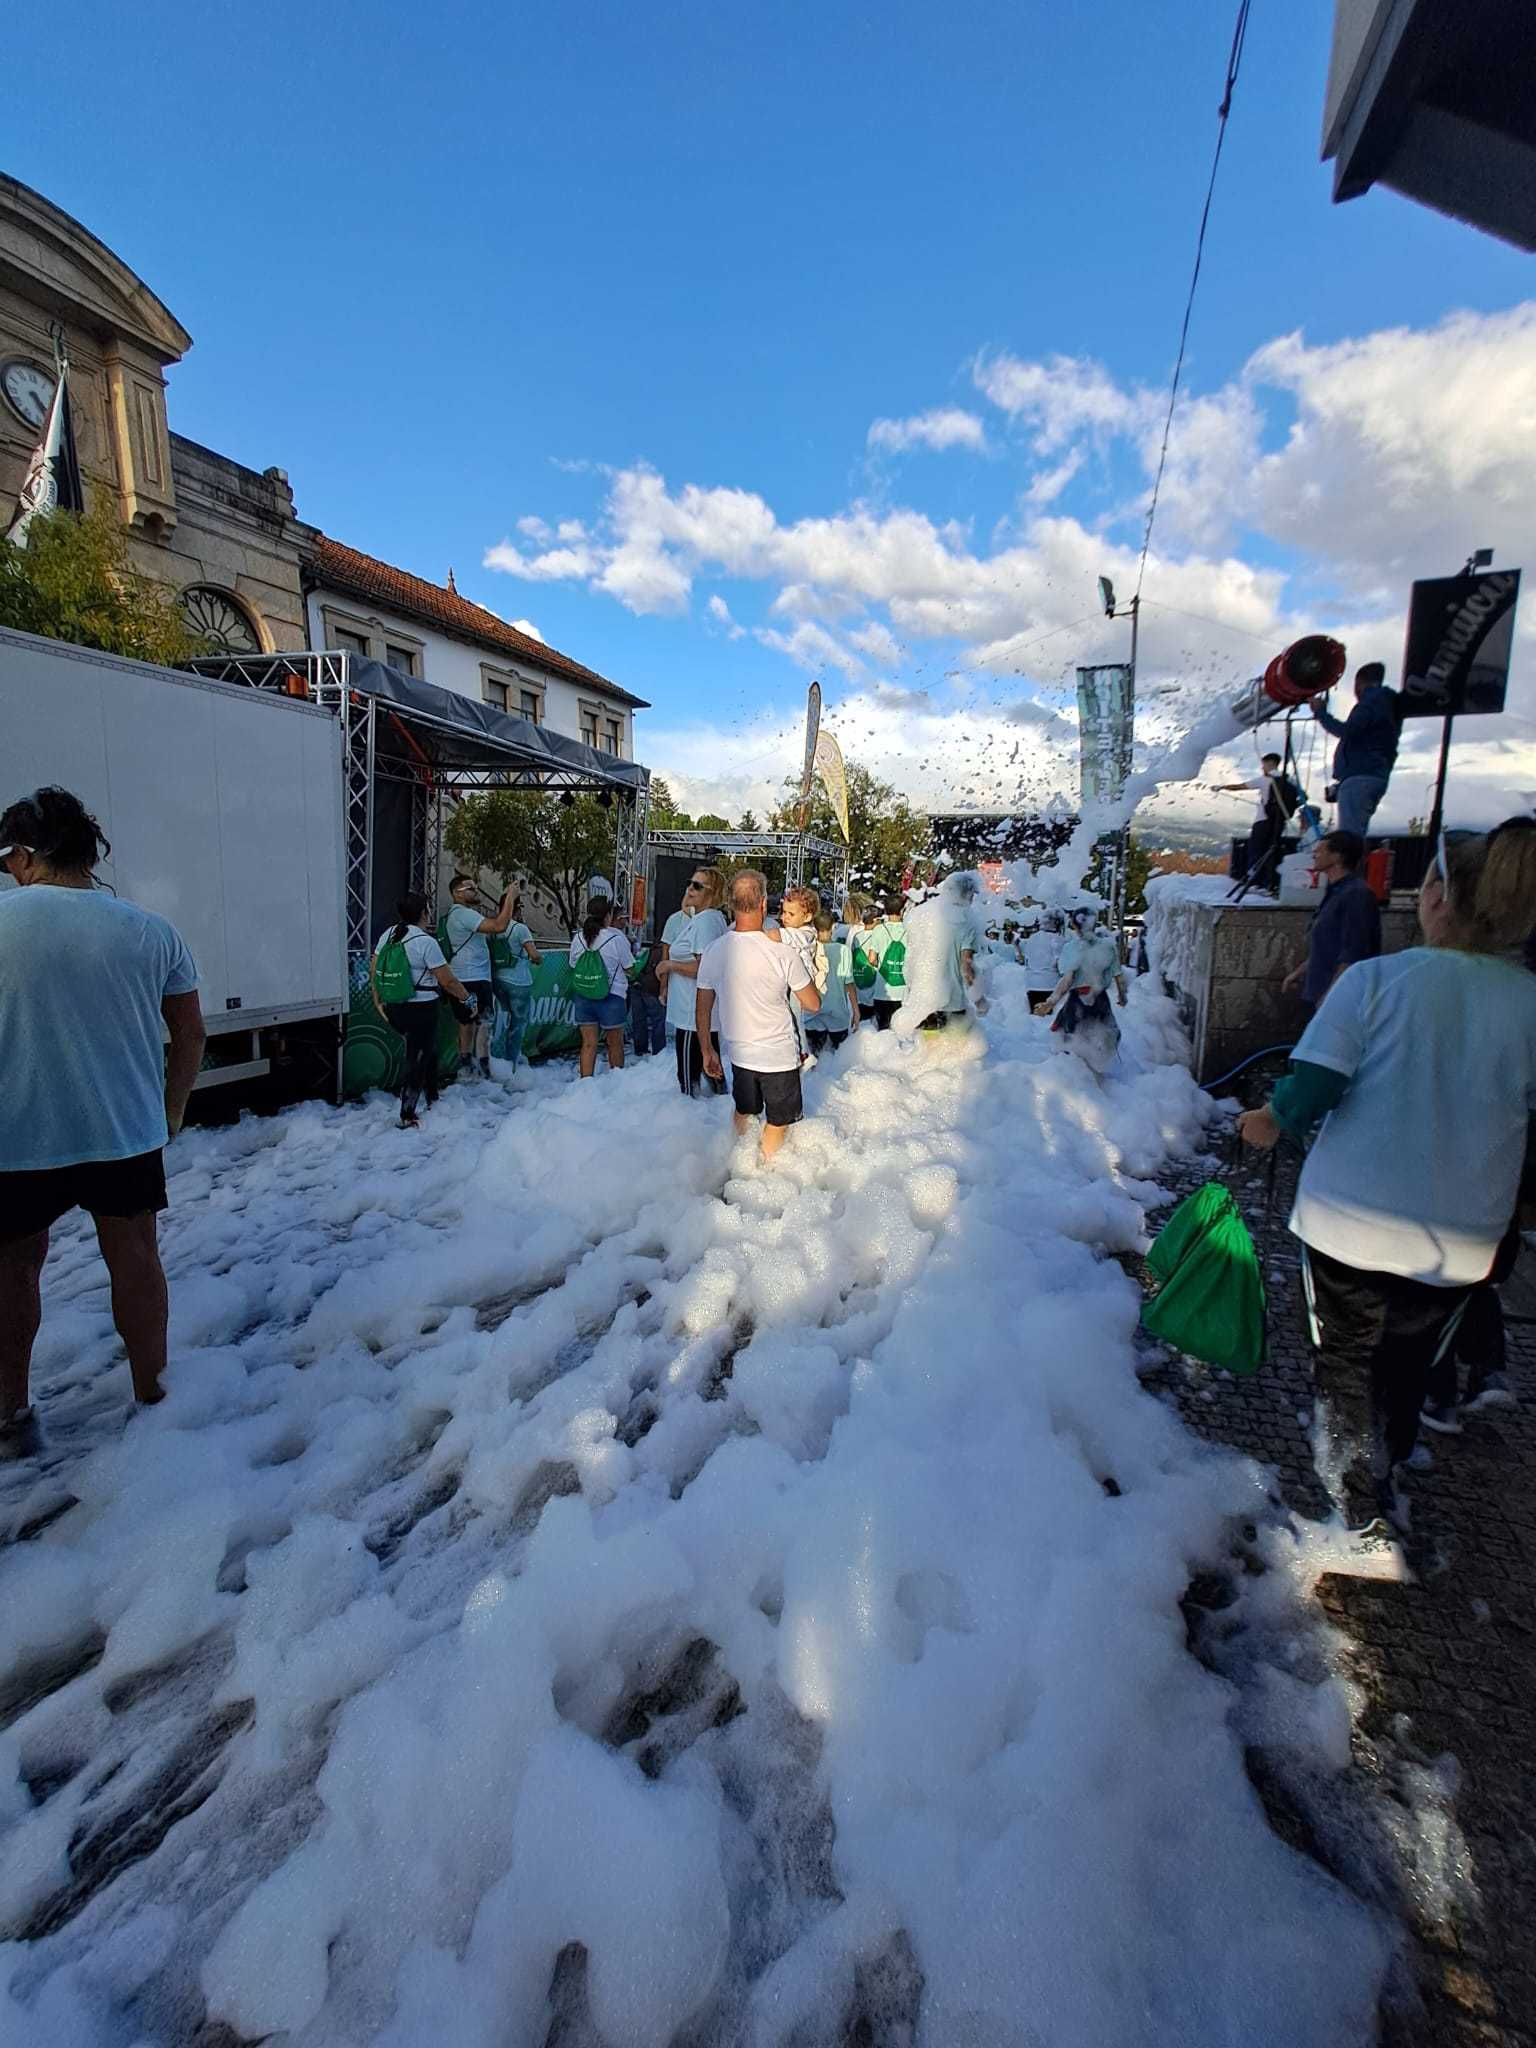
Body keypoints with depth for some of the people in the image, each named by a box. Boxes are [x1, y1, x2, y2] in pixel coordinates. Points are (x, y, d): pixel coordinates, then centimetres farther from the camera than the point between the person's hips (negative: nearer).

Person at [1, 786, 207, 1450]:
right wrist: (171, 1112, 14)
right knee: (135, 1259, 15)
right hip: (129, 1132, 2)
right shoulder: (151, 931, -2)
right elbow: (190, 1034, 2)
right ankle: (152, 1395, 29)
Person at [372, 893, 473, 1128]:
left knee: (427, 1050, 24)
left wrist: (378, 1001, 19)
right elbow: (447, 980, -14)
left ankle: (432, 1098, 36)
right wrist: (467, 998, 1)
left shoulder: (388, 934, 5)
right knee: (416, 1060, 3)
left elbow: (374, 972, 10)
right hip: (421, 1009, -7)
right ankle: (407, 1117, 8)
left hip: (393, 1009, 7)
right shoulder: (425, 941, -17)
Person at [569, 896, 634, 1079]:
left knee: (588, 1044, 8)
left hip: (584, 996, 3)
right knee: (615, 1043, 13)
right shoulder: (617, 937, -13)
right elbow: (629, 968, -5)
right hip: (612, 996, -3)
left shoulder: (579, 937, -1)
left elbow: (573, 966, 10)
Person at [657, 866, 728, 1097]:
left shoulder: (705, 921, -18)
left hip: (693, 1014, -11)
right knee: (710, 1067, 20)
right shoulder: (715, 918, 16)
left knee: (689, 1075, -2)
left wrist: (670, 965, -14)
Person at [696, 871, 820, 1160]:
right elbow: (814, 1005, -8)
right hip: (779, 1057, -4)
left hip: (739, 1054, 4)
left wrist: (708, 1052, 12)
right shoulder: (784, 954, -20)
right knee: (776, 1125, 14)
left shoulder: (713, 951, -8)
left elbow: (703, 1010, -1)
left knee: (744, 1113, 26)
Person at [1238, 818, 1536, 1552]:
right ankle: (1381, 1484, 47)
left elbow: (1309, 1092, -21)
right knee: (1405, 1370, 28)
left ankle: (1360, 1511, 29)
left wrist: (1272, 1121, 0)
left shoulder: (1376, 978, -18)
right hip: (1462, 1241, 4)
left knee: (1344, 1364, 21)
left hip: (1349, 1221, -3)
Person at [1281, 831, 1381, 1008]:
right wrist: (1300, 972, 21)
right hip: (1323, 994, 9)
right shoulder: (1335, 892, 15)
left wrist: (1328, 995, -21)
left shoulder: (1356, 894, -15)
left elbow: (1353, 956, -21)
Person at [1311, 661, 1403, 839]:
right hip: (1375, 776, 10)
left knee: (1348, 838, -19)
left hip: (1360, 776, -10)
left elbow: (1348, 730, -15)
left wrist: (1320, 712, -5)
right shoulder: (1387, 704, 28)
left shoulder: (1372, 700, -2)